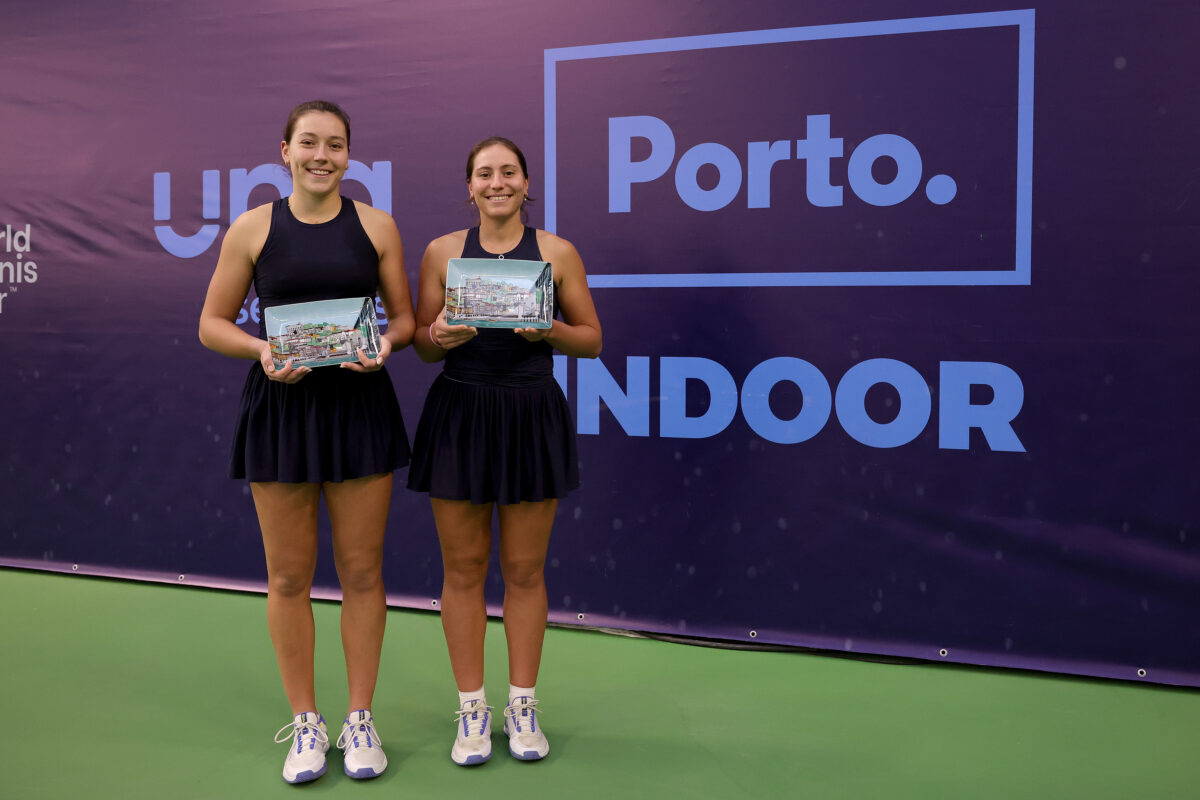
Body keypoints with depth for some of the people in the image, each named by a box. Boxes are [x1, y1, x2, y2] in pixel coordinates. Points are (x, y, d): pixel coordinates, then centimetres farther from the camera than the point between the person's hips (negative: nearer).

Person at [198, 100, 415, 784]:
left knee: (361, 572, 6)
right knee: (289, 576, 6)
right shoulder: (253, 229, 3)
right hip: (281, 404, 0)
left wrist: (385, 344, -14)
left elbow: (405, 318, 8)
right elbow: (212, 323, 6)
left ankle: (360, 721, 22)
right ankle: (305, 723, 22)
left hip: (359, 404, 0)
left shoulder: (376, 226, 5)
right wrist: (261, 349, -14)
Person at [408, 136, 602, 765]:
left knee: (525, 569, 7)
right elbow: (421, 345, 7)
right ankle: (472, 708, 19)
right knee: (463, 567, 5)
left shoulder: (557, 252, 4)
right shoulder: (442, 252, 5)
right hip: (459, 414, 1)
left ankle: (523, 705, 21)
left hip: (531, 416, 0)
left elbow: (592, 340, 5)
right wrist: (439, 336, -16)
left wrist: (549, 329, -14)